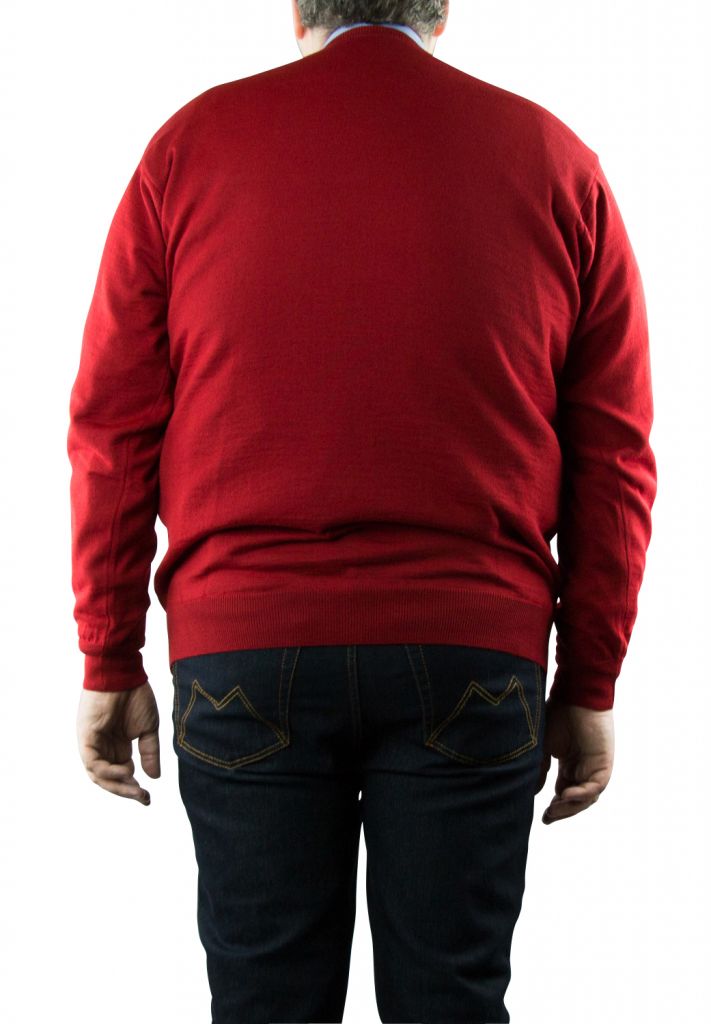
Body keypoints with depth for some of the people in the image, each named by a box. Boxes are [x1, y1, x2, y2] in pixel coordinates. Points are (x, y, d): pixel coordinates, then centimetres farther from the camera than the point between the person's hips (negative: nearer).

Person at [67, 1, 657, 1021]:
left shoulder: (192, 142, 5)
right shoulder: (557, 160, 6)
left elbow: (111, 430, 3)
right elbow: (613, 456, 5)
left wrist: (109, 665, 9)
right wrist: (589, 686, 11)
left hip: (241, 651, 0)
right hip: (474, 656, 1)